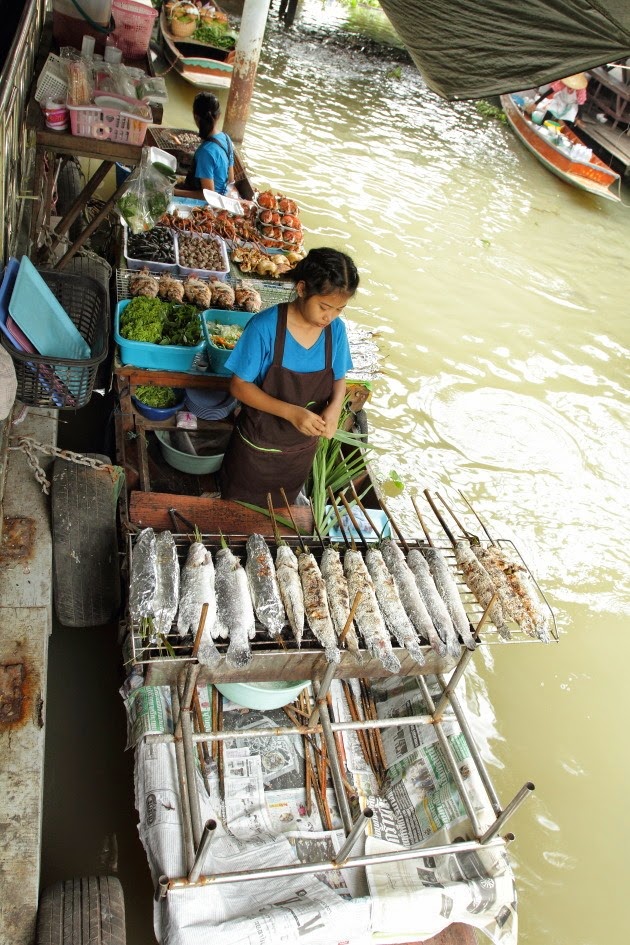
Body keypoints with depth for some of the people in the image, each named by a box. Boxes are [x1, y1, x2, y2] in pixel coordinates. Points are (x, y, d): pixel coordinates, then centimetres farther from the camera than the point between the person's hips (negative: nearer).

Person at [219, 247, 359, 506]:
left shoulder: (336, 330, -13)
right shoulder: (265, 327, -26)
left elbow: (339, 379, 1)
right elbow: (239, 386, -21)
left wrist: (335, 407, -22)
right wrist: (290, 412, -33)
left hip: (300, 452, 4)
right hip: (257, 448, -4)